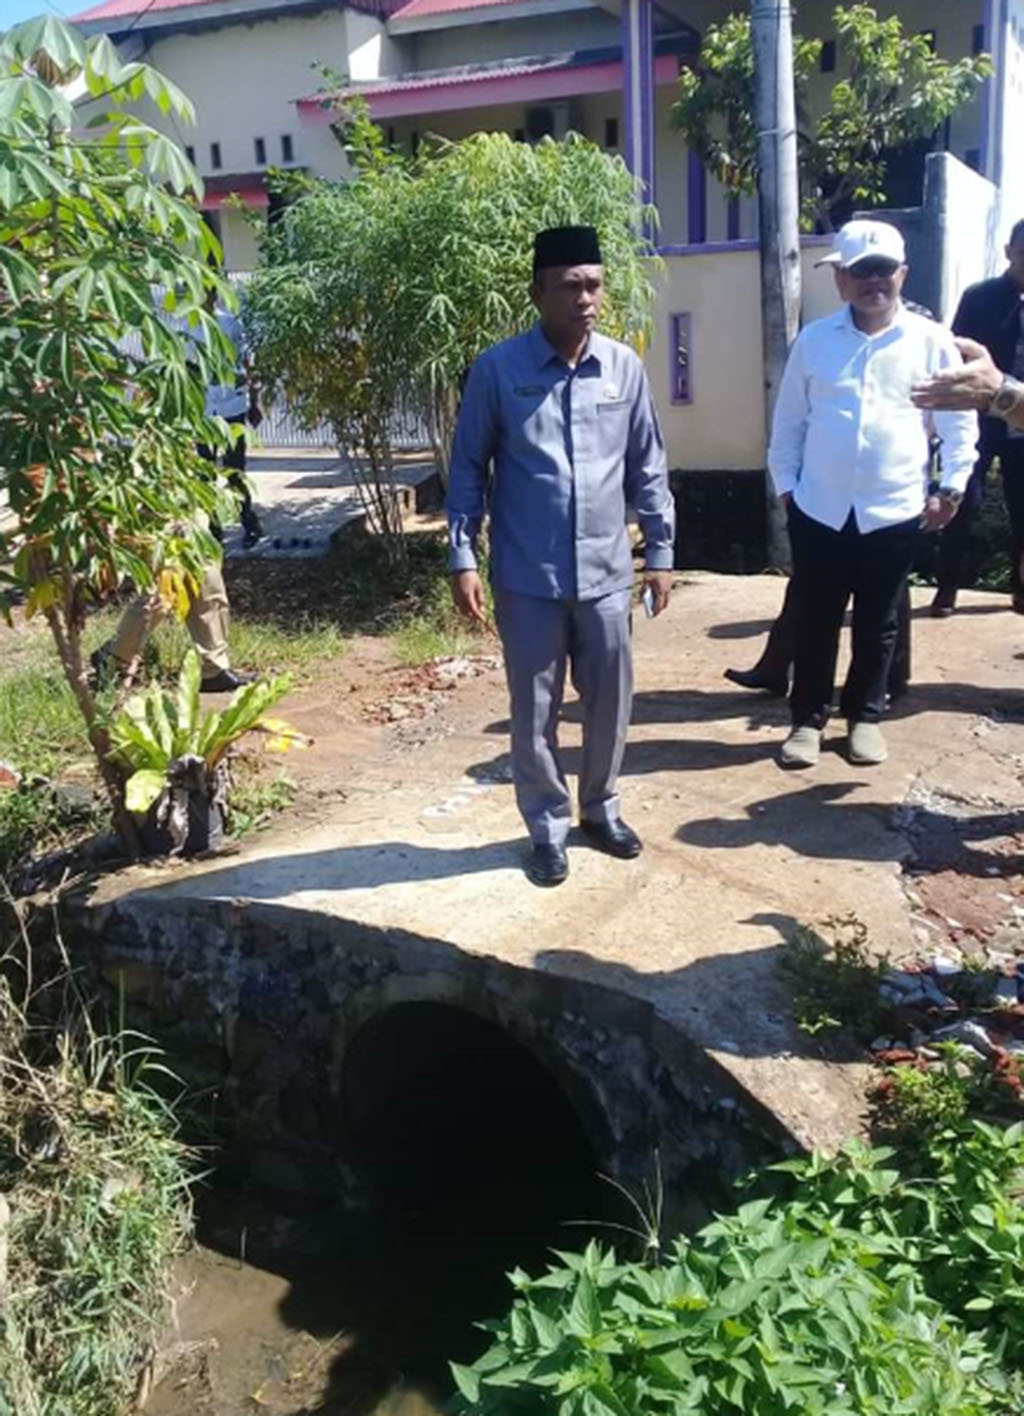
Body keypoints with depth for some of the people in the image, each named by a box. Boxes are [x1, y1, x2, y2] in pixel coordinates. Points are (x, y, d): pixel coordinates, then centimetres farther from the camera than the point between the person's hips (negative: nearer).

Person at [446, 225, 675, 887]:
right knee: (535, 712, 8)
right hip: (528, 578, -2)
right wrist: (464, 559, -7)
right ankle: (549, 828, 26)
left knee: (611, 702, 13)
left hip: (607, 573, 3)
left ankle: (602, 809, 36)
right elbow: (469, 468, -2)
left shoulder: (625, 367, 1)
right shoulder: (497, 370, -7)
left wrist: (661, 552, 8)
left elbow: (648, 467, 8)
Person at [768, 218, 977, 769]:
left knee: (876, 624, 11)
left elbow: (959, 420, 4)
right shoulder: (814, 339, 2)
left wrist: (952, 485, -1)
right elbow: (788, 420, 7)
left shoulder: (930, 340, 0)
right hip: (819, 511, 1)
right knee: (814, 621, 7)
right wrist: (785, 485, 3)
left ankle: (864, 716, 28)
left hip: (894, 512, 0)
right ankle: (807, 719, 22)